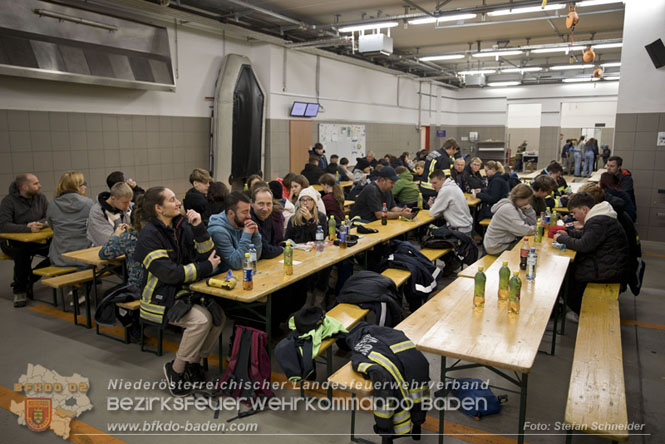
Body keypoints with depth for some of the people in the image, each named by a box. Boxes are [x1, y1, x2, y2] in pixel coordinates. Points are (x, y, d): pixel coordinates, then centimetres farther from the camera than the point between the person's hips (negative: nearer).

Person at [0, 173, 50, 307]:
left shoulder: (40, 198, 1)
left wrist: (37, 224, -25)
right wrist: (27, 228, -37)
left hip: (36, 239, 4)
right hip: (12, 242, -4)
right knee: (22, 254, -38)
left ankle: (28, 279, -2)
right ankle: (19, 290, -13)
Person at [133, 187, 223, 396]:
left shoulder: (181, 226, 5)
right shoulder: (149, 235, -14)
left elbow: (206, 255, 1)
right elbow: (169, 273, -22)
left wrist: (199, 228, -12)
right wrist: (206, 267, -17)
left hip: (183, 292, 7)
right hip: (160, 298, -6)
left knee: (218, 314, -16)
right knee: (201, 319, -27)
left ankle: (193, 362, 7)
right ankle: (175, 370, -5)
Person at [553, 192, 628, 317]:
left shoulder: (599, 222, -23)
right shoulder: (598, 217, 11)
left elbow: (583, 245, -28)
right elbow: (585, 235, 25)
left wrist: (561, 238, -16)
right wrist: (568, 233, 8)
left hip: (608, 271, -10)